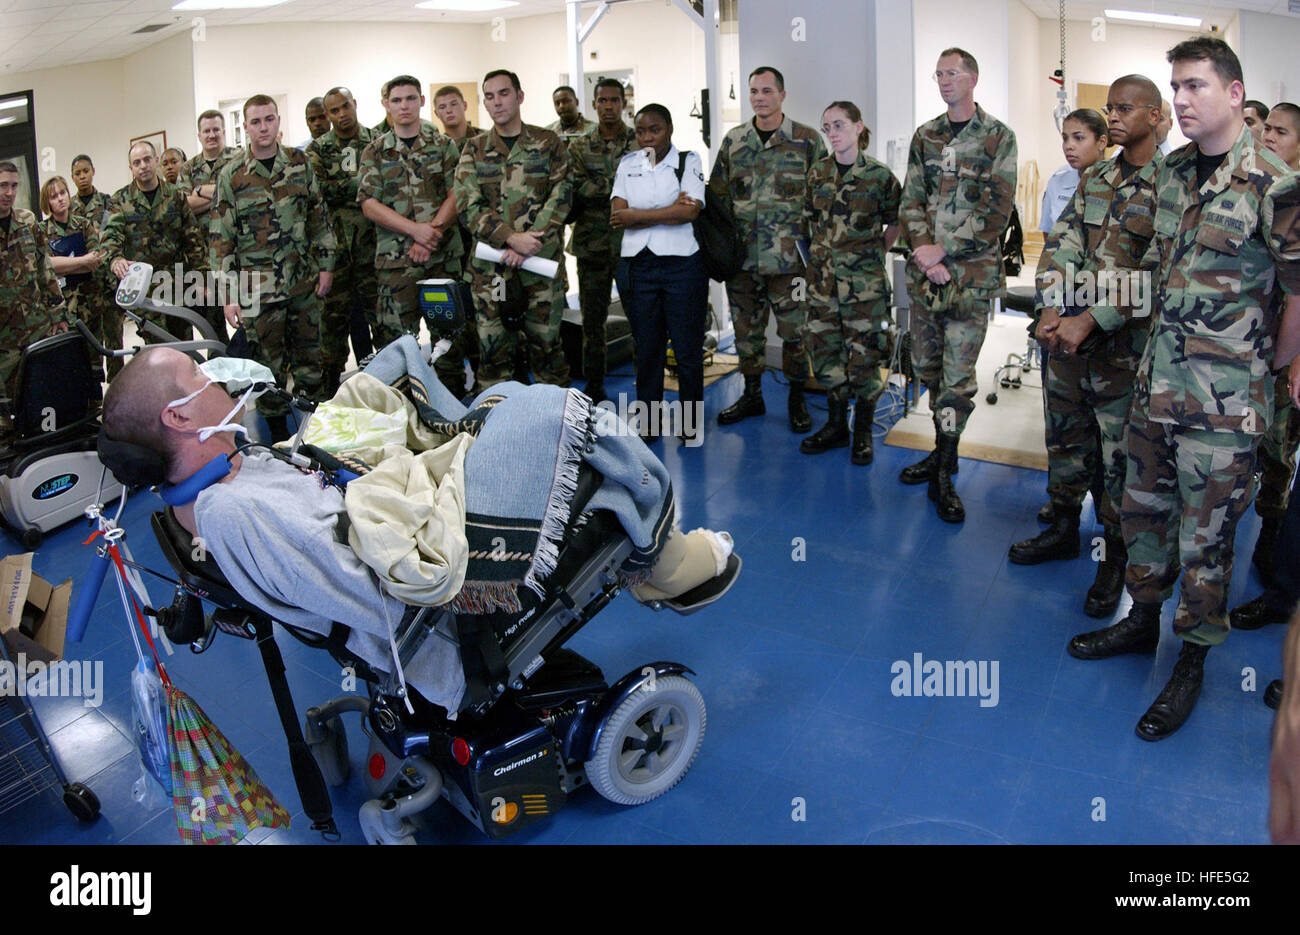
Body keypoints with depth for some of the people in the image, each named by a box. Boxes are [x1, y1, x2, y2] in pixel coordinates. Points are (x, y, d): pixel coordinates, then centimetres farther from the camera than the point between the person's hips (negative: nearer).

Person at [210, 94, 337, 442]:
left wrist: (325, 264, 7)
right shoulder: (232, 175, -2)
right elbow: (220, 238, -2)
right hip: (259, 289, -2)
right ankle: (279, 434, 16)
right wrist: (228, 296, -7)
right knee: (268, 363, 4)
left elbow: (319, 217, 13)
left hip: (304, 283, 2)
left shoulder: (299, 164, 6)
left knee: (310, 360, 11)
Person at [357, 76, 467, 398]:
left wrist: (433, 232, -14)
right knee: (396, 335, -2)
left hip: (444, 254, 1)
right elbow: (369, 204, -1)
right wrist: (415, 229, -14)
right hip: (395, 257, 0)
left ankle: (452, 399, 15)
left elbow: (457, 195, 1)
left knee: (449, 329, 3)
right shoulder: (375, 152, 9)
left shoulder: (444, 145, 10)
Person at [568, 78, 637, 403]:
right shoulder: (579, 147, 7)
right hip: (592, 244, 1)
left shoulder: (640, 143, 4)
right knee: (593, 318, 8)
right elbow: (578, 187, -8)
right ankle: (594, 386, 20)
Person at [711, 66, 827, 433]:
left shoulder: (808, 140, 0)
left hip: (790, 259, -3)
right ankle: (752, 395, 26)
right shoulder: (733, 140, 10)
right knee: (747, 329, 11)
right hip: (742, 257, 3)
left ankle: (797, 398, 17)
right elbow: (718, 196, 14)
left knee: (794, 330, 1)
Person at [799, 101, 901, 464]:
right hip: (823, 276, 4)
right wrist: (821, 254, 11)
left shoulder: (879, 175, -4)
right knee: (825, 351, 8)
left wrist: (875, 253, 4)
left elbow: (896, 223, 7)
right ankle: (836, 425, 22)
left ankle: (863, 432, 13)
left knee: (864, 354, -2)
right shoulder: (817, 172, 7)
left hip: (864, 280, -4)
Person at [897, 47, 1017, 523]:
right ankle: (942, 451, 27)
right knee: (927, 365, 11)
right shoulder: (925, 136, 12)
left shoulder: (998, 137, -1)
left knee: (958, 373, -6)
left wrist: (943, 250, -13)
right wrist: (925, 252, -8)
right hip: (925, 270, 5)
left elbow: (996, 212, -8)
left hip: (972, 272, -5)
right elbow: (911, 202, 7)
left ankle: (943, 475, 2)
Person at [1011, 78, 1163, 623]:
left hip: (1123, 345, -6)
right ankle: (1063, 528, 34)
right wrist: (1050, 308, -9)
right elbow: (1060, 243, 6)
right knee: (1064, 435, 16)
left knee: (1118, 453, 2)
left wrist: (1090, 321, -20)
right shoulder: (1093, 178, 11)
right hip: (1068, 332, 6)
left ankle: (1117, 557, 17)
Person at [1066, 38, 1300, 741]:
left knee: (1205, 538, 5)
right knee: (1144, 508, 18)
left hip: (1224, 401, -6)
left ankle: (1192, 662, 22)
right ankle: (1143, 620, 38)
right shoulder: (1172, 172, 7)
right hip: (1156, 383, 7)